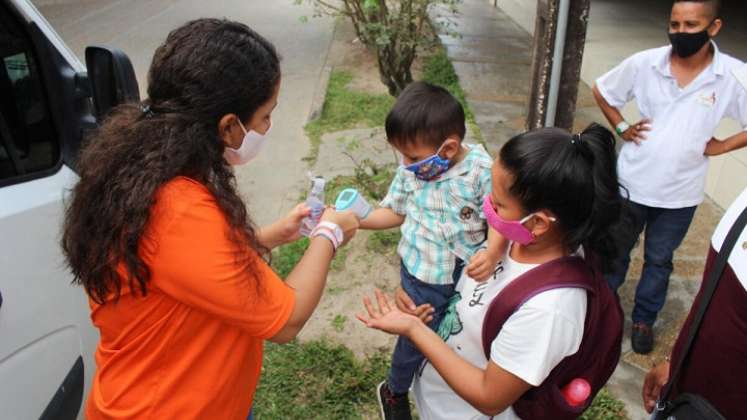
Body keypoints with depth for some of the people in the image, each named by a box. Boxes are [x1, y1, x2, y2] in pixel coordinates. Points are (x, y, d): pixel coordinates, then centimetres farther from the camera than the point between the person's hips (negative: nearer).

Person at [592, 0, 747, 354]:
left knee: (659, 260, 19)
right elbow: (601, 91, 3)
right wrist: (621, 128, -4)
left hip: (680, 193, 0)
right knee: (615, 250, 18)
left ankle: (643, 319, 40)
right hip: (631, 183, 0)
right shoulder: (644, 63, -13)